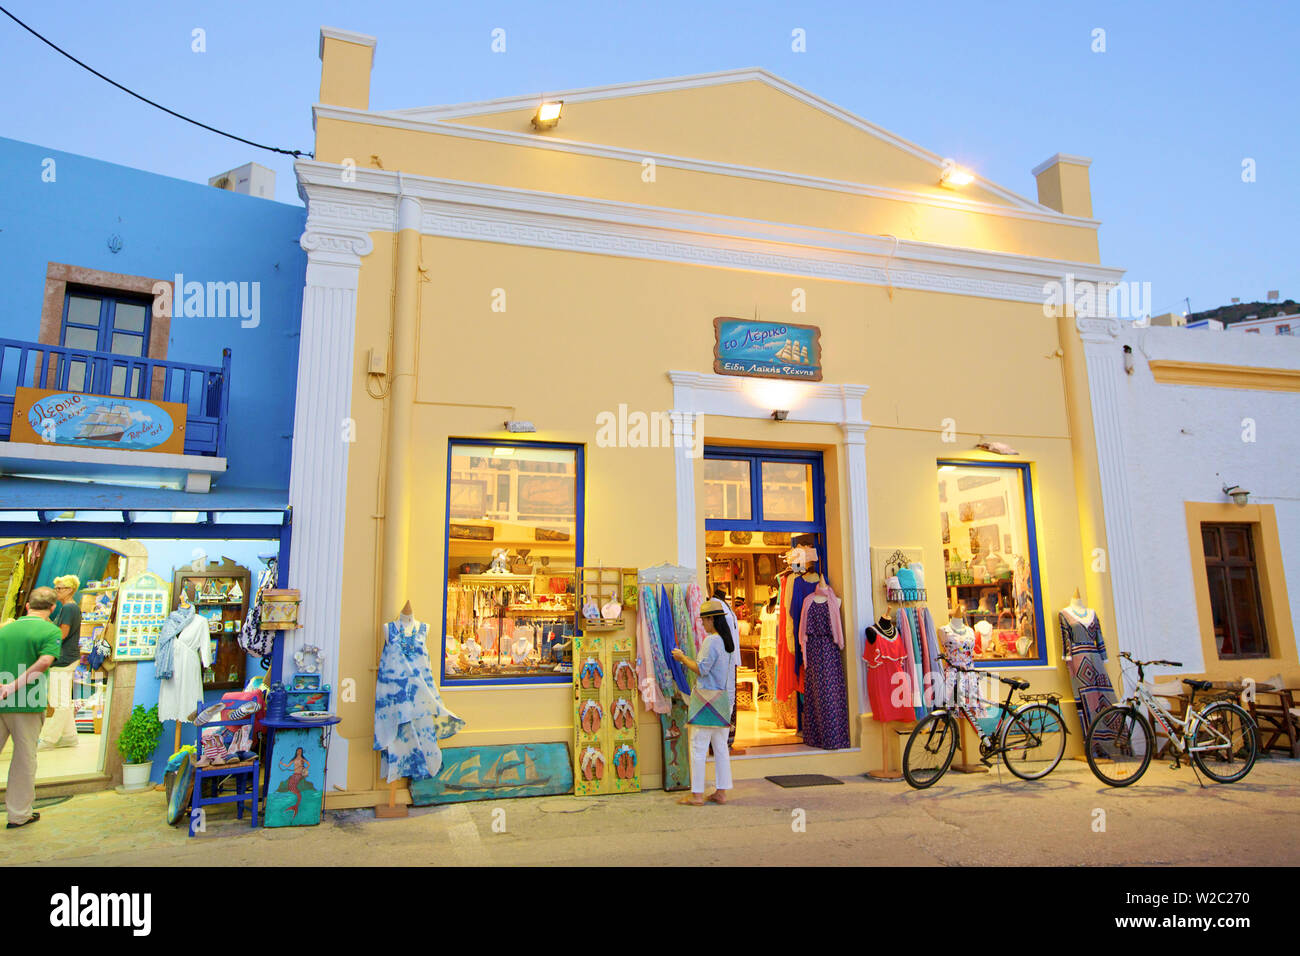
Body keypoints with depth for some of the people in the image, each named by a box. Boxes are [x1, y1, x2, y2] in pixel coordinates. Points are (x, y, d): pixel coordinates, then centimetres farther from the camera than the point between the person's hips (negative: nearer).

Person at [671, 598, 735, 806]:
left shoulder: (711, 641, -16)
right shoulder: (728, 641, 10)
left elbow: (701, 669, -18)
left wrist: (682, 658, -5)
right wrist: (687, 660, 17)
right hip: (724, 701, 8)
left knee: (698, 747, -1)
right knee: (721, 747, 12)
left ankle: (696, 794, 2)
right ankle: (721, 792, 15)